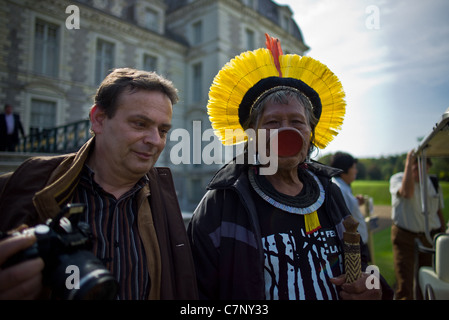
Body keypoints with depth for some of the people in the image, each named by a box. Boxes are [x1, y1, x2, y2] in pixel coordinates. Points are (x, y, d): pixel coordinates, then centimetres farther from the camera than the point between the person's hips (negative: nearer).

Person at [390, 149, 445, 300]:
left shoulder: (434, 184, 7)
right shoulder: (397, 178, -6)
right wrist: (408, 163, -23)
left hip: (430, 237, 4)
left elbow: (439, 212, 16)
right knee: (404, 284, -6)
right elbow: (407, 192, -30)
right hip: (404, 237, -4)